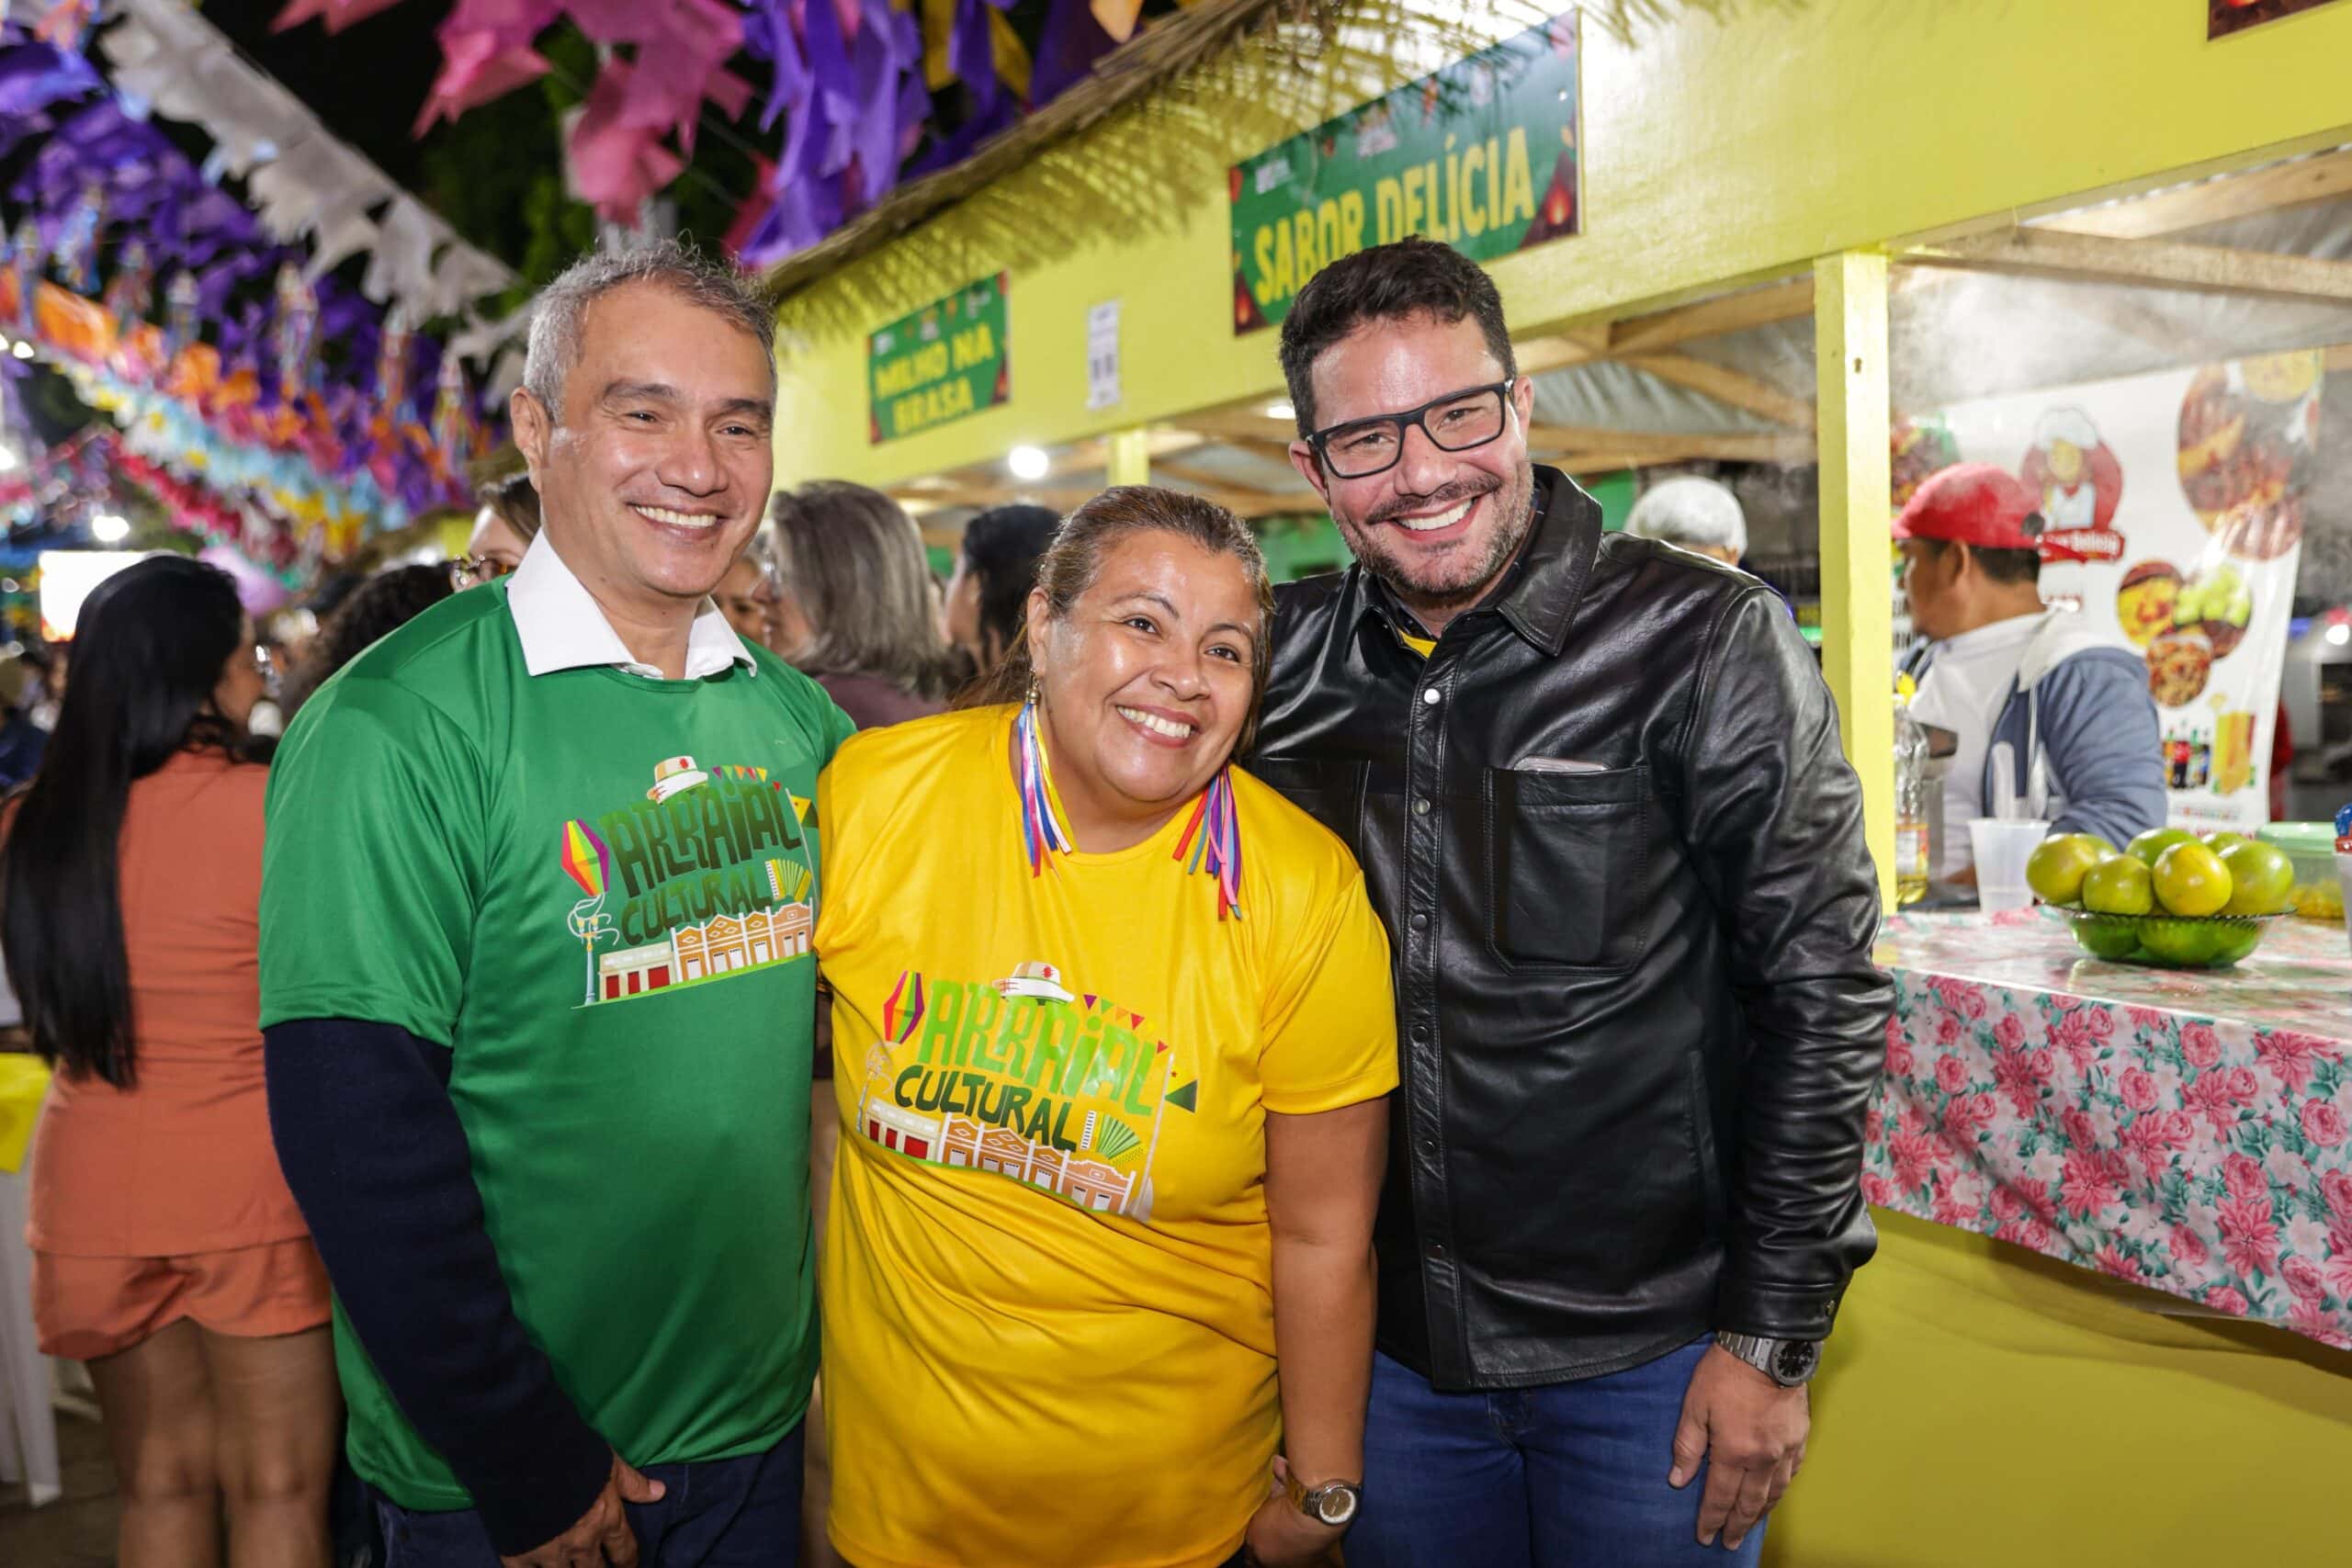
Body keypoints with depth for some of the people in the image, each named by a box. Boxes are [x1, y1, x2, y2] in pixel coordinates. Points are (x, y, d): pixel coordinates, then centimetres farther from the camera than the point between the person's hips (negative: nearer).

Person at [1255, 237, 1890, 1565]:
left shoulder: (1704, 642, -13)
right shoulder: (1288, 659, -2)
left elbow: (1820, 996, -11)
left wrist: (1774, 1339, -10)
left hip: (1651, 1356, -3)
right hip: (1390, 1350, 4)